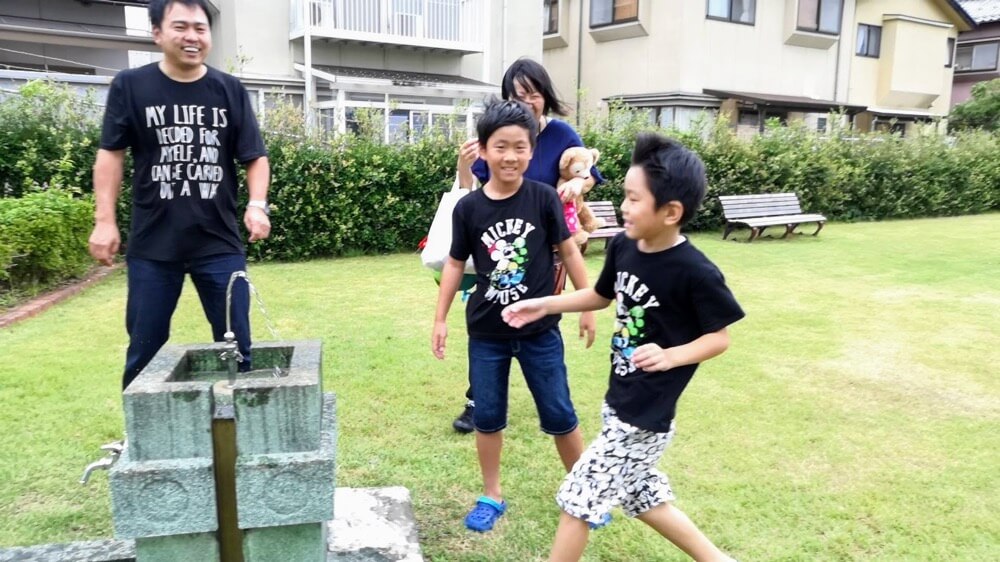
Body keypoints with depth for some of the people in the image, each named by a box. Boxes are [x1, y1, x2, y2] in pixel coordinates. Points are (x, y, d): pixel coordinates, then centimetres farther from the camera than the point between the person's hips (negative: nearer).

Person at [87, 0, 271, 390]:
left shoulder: (231, 91, 4)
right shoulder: (130, 86, 1)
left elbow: (255, 156, 5)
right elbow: (111, 153, 5)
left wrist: (257, 204, -12)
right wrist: (104, 220, -2)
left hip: (220, 242, 1)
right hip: (151, 244, 0)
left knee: (236, 345, 6)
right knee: (145, 350, 10)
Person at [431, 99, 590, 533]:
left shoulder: (544, 198, -9)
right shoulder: (468, 208, -6)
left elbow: (569, 251, 1)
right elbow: (455, 263, 4)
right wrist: (440, 319, 5)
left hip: (540, 329, -1)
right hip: (486, 333, 1)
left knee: (559, 415, 8)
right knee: (487, 417, 11)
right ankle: (491, 496, 31)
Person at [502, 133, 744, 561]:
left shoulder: (696, 272, -22)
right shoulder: (623, 247, -2)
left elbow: (719, 337, -12)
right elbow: (602, 296, 15)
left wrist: (671, 356, -27)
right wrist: (544, 305, 7)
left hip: (646, 416, -8)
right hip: (618, 402, 8)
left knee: (577, 498, 2)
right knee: (644, 499, 22)